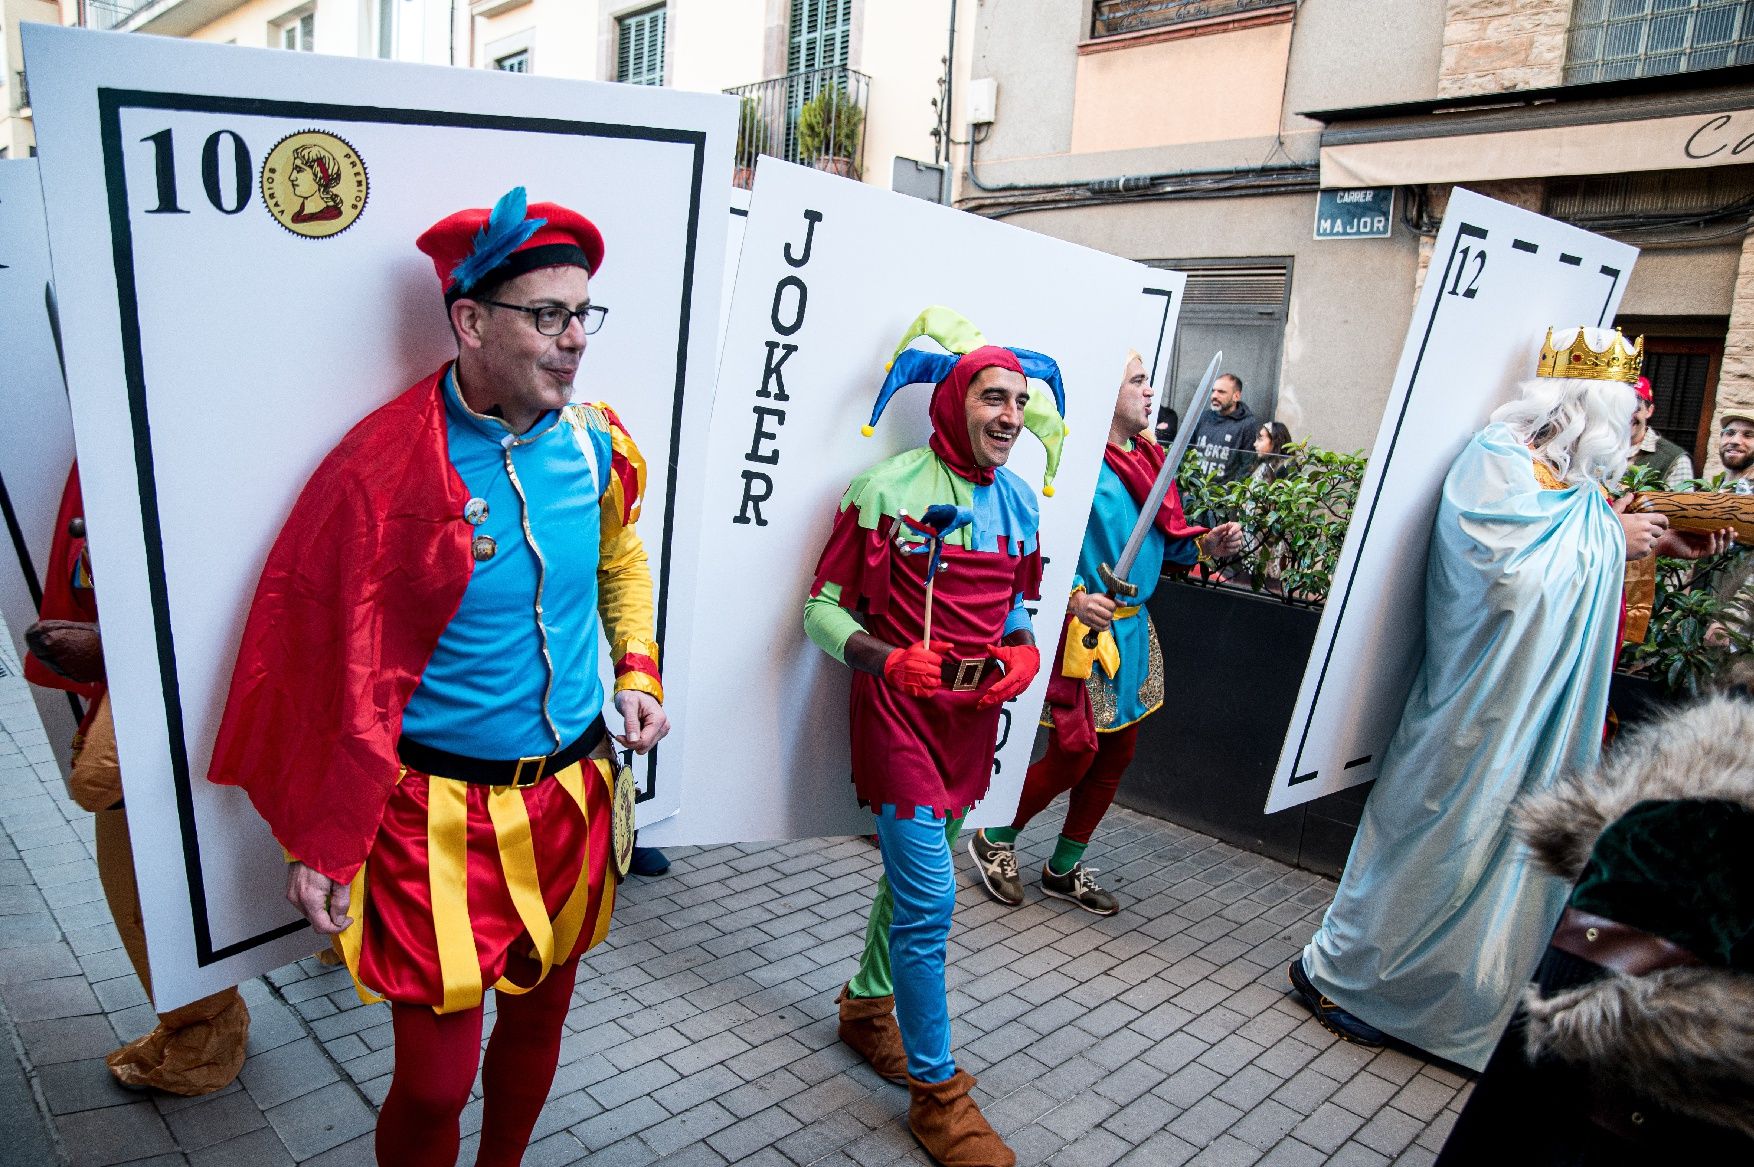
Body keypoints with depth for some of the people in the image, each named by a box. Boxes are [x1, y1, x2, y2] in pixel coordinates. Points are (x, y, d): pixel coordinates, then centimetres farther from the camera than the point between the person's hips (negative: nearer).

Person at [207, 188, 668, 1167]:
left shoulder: (598, 443, -2)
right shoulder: (386, 469, -16)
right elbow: (339, 671, -11)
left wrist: (638, 672, 4)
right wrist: (320, 847, -7)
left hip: (573, 792, 5)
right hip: (440, 815, -5)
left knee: (541, 1016, 22)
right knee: (436, 1079, 4)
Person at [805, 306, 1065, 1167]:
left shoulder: (1018, 500, 7)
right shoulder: (889, 490, -12)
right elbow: (824, 609, -9)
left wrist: (1021, 651, -3)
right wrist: (887, 659, -26)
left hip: (973, 716, 7)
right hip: (900, 714, -6)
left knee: (916, 873, 20)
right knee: (929, 899, -7)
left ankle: (867, 1006, 43)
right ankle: (936, 1091, 10)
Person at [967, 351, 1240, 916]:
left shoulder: (1151, 458, 10)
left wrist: (1205, 545, -2)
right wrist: (1073, 598, -31)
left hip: (1133, 630, 9)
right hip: (1082, 630, -9)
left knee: (1115, 754, 15)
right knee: (1074, 754, -3)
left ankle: (1064, 868, 32)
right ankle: (994, 841, 23)